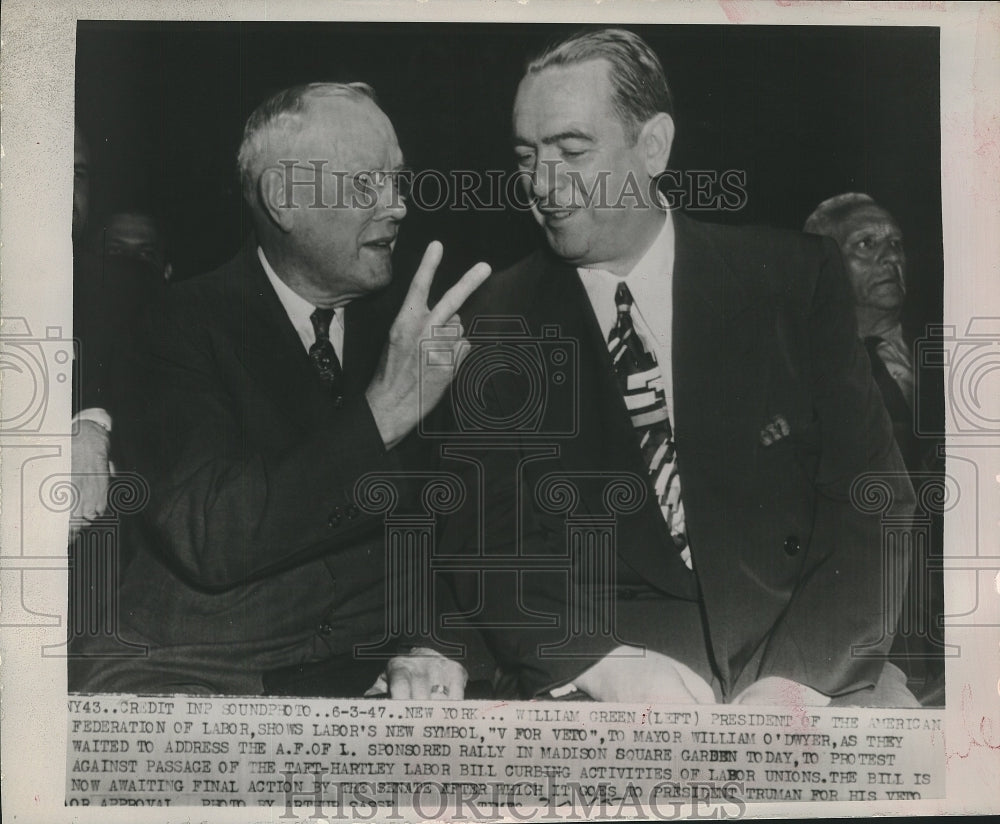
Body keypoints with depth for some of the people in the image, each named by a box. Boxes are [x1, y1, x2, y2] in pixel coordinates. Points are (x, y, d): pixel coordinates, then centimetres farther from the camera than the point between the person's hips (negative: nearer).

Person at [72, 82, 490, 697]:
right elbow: (207, 537, -20)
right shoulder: (180, 323, -7)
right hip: (190, 666, -3)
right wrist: (381, 412, -25)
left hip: (363, 666, 3)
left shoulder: (391, 332, 8)